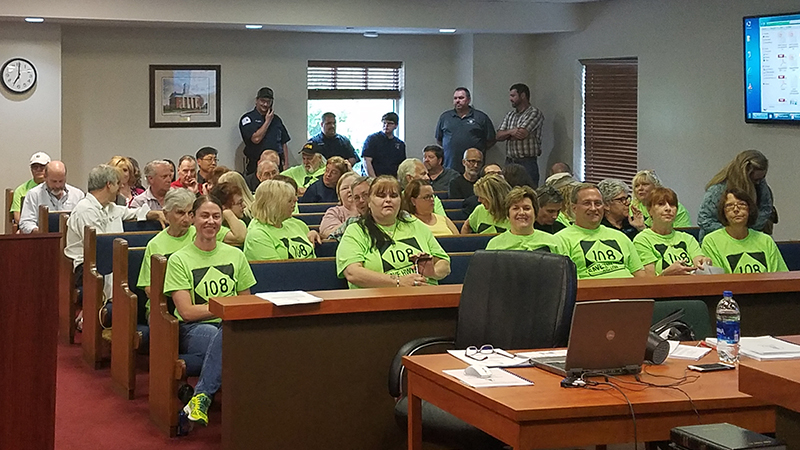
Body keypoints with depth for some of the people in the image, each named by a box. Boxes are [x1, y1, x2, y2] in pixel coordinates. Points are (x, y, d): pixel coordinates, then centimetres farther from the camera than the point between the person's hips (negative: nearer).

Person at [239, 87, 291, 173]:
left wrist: (286, 164, 6)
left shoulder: (276, 119, 17)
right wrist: (268, 121, -5)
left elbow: (284, 143, 16)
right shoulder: (247, 119, 0)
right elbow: (256, 139, -15)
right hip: (255, 165, -4)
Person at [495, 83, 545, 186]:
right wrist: (511, 132, -10)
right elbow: (499, 136, 9)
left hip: (527, 163, -6)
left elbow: (522, 134, -16)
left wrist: (507, 135, 2)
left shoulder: (534, 113, -5)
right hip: (509, 162, 6)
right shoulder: (510, 114, 17)